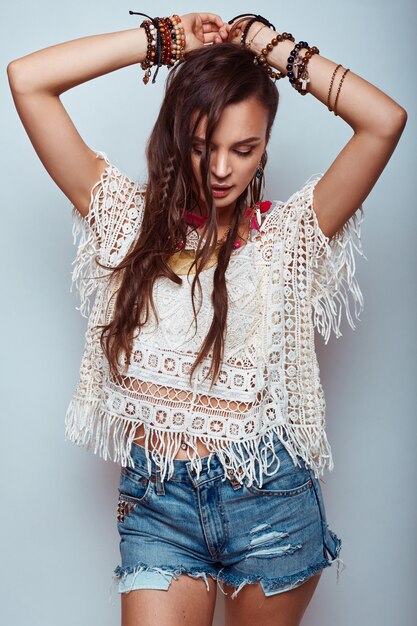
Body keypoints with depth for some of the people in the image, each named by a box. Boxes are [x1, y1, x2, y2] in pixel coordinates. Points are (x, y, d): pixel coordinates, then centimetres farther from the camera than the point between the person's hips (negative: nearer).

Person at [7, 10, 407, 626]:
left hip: (270, 496, 0)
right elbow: (26, 79, -1)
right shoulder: (130, 217, 3)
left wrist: (272, 46, -3)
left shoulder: (287, 232, 1)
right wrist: (165, 37, 0)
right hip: (156, 500, 0)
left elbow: (386, 120, -12)